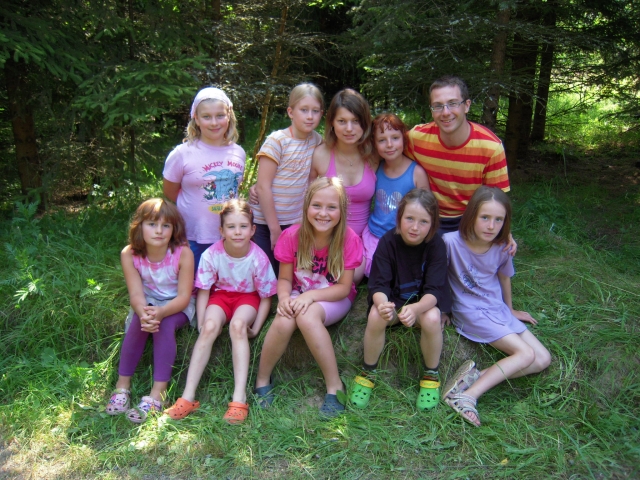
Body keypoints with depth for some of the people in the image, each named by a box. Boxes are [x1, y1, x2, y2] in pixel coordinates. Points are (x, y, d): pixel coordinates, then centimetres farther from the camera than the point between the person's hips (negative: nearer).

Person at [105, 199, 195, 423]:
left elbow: (184, 296, -24)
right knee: (138, 321, -29)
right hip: (147, 304, 2)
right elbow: (136, 293, -21)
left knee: (165, 323, -32)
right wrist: (143, 313, -45)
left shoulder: (183, 253, -24)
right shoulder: (129, 255, -16)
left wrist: (161, 312, -44)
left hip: (177, 307, -2)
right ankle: (123, 384, -17)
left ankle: (158, 393, -30)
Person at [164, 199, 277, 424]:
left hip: (248, 297, -1)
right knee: (210, 326, -29)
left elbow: (266, 297, -9)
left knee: (238, 324, -33)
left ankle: (239, 398, -34)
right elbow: (203, 292, -7)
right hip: (220, 294, 1)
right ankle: (188, 396, -25)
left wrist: (255, 328, -17)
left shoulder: (258, 258, -20)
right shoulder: (211, 255, -18)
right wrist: (201, 323, -18)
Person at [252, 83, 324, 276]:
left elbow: (311, 182, 7)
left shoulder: (317, 141, 2)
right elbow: (262, 187, -15)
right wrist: (274, 228, -14)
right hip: (266, 222, -4)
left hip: (297, 223, 4)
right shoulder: (277, 141, -13)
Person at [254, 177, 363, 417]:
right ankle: (262, 379, -6)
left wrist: (311, 295, -27)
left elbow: (344, 287, -12)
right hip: (298, 296, 2)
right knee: (283, 322, -31)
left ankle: (334, 386, -21)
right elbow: (285, 278, -4)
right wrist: (283, 297, -26)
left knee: (307, 316, -35)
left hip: (333, 299, -2)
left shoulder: (348, 239, -16)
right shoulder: (292, 236, -12)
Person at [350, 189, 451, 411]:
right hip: (392, 298, 0)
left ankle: (431, 375, -5)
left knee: (432, 319, -33)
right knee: (375, 316, -31)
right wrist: (382, 304, -45)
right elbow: (378, 284, -20)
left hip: (425, 301, 0)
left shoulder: (436, 245, -18)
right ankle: (368, 373, -6)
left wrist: (416, 308, -46)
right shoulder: (388, 241, -17)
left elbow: (434, 290, -23)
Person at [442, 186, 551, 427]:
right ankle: (466, 396, -21)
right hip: (471, 312, -7)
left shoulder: (502, 248, -4)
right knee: (526, 354, -19)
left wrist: (510, 310, 26)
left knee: (543, 359, -2)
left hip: (498, 309, 7)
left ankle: (475, 377, -13)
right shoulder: (451, 242, -22)